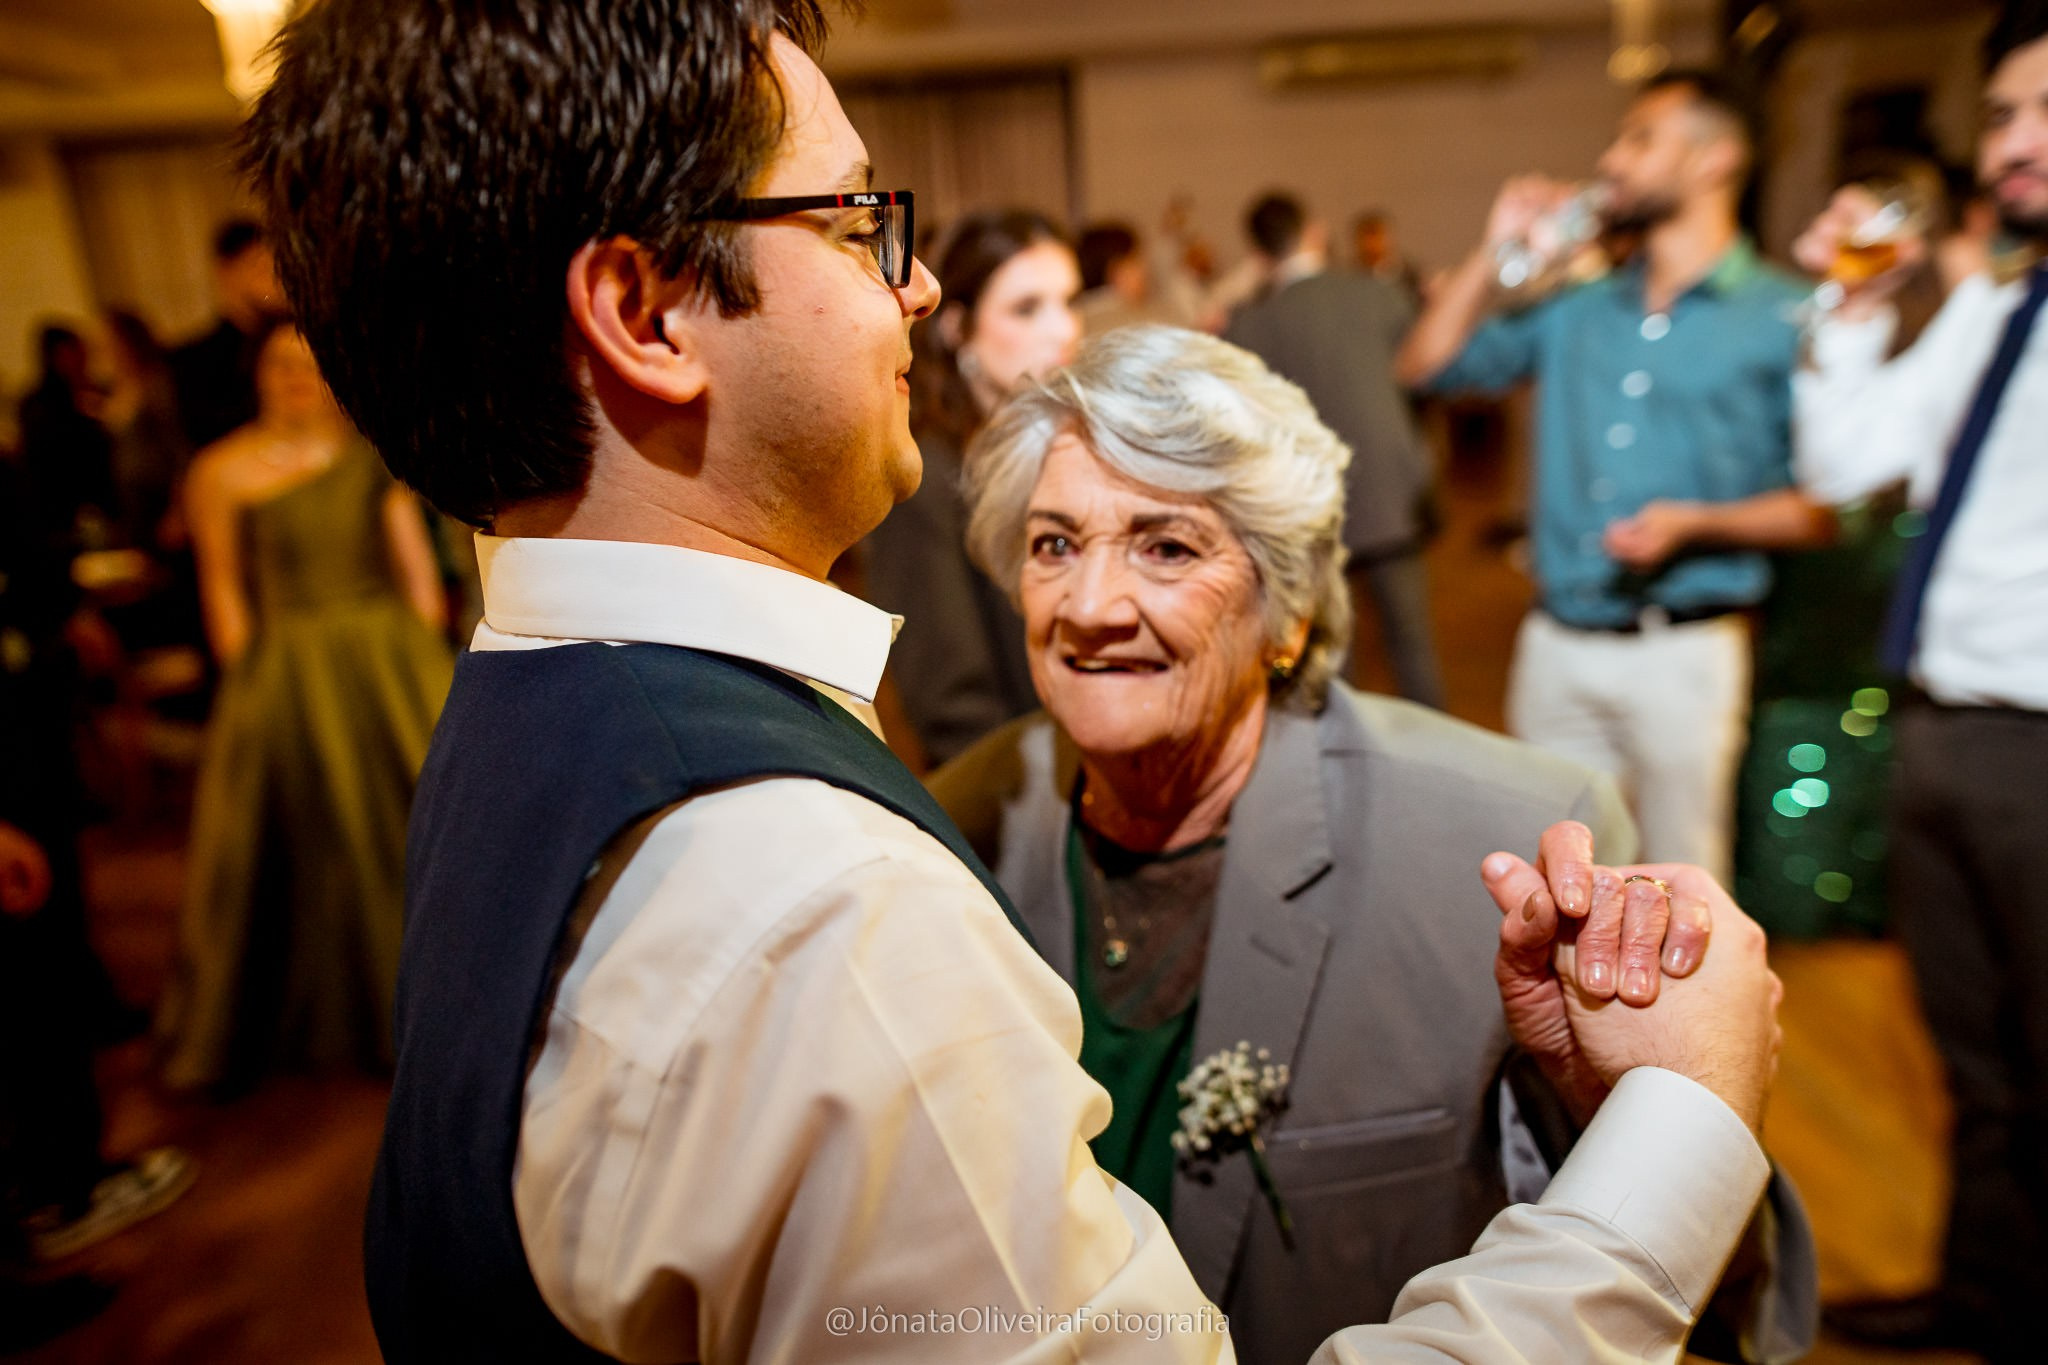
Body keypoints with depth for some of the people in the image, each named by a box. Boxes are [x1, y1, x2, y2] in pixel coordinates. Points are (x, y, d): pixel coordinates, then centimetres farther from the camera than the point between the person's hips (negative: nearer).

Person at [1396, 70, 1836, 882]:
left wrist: (1696, 524, -18)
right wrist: (1496, 252, 5)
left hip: (1683, 652, -4)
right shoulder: (1576, 311, 13)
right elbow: (1426, 366, 11)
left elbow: (1821, 508, -3)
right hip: (1556, 643, 4)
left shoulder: (1781, 319, -1)